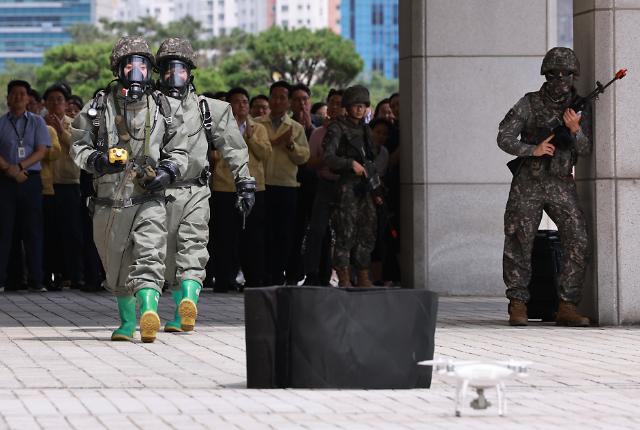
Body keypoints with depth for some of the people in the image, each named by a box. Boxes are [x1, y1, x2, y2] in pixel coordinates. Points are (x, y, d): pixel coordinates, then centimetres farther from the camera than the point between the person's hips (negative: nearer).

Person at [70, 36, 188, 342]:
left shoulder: (164, 108, 6)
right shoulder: (98, 107, 4)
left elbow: (179, 152, 11)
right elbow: (78, 146, 9)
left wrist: (167, 172, -9)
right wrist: (97, 160, -12)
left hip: (149, 199, -2)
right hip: (110, 200, 2)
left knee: (149, 259, -20)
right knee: (117, 267, 12)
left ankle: (149, 313, -35)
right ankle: (127, 322, 28)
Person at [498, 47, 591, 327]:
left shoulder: (580, 108, 3)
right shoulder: (529, 104, -4)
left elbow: (586, 149, -6)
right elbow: (504, 138, -9)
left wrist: (575, 130, -26)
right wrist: (534, 150, -23)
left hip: (561, 186, 2)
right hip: (528, 185, -2)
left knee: (578, 242, -11)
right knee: (519, 244, -5)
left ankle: (567, 308, -8)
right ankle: (518, 307, 6)